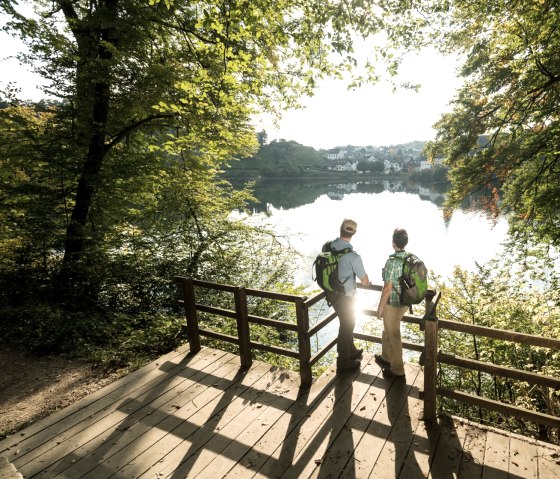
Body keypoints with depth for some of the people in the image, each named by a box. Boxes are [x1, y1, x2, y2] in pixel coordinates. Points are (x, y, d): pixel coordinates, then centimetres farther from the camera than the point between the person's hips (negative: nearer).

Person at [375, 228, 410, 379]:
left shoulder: (392, 262, -25)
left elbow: (387, 289, -22)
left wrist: (380, 307, -12)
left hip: (393, 304, -8)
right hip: (405, 302, 8)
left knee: (393, 336, 8)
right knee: (388, 331, 25)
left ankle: (397, 370, 22)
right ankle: (386, 358, 42)